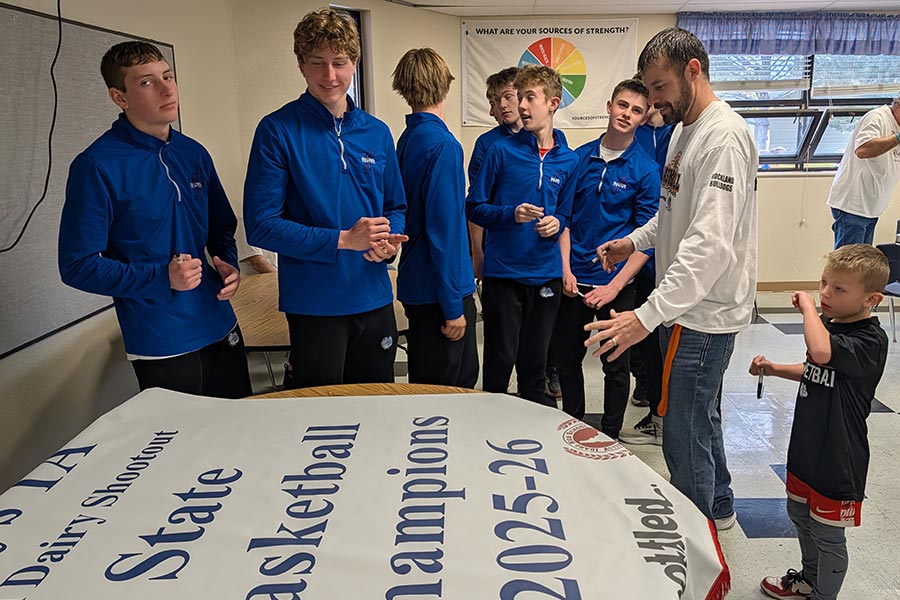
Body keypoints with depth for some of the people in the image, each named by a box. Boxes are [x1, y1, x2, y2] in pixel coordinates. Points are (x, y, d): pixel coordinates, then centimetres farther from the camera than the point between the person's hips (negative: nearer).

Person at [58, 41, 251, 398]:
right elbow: (78, 266, -12)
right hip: (160, 347, -6)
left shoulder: (194, 154, 6)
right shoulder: (96, 167, -13)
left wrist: (229, 265, -2)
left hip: (221, 329, 6)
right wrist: (162, 278, -22)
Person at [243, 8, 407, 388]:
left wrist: (389, 241, -9)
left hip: (375, 298, 5)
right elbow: (260, 225, -13)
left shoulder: (377, 133, 6)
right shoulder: (278, 130, -8)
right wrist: (342, 240, -20)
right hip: (313, 303, -4)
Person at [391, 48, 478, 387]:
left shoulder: (407, 139, 9)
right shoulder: (442, 143, -18)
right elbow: (444, 229, -22)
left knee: (465, 376, 21)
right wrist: (453, 306, -17)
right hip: (438, 293, -9)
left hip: (416, 283, 9)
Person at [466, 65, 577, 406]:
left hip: (546, 273, 3)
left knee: (534, 361, 14)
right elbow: (474, 208, -2)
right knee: (500, 360, 4)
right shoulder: (502, 151, -4)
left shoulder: (568, 160, 6)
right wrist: (511, 214, -17)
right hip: (503, 272, -3)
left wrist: (556, 223, -7)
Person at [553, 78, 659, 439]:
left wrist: (614, 286, -15)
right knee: (567, 356, 13)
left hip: (616, 282, -3)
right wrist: (566, 269, -4)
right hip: (574, 279, 3)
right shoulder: (580, 157, 2)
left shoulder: (645, 169, -6)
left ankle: (610, 436, 28)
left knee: (616, 364, 10)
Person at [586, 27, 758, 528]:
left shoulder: (725, 136, -21)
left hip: (704, 315, -10)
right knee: (701, 417, 24)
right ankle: (718, 507, 44)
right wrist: (635, 240, 14)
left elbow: (712, 243, -31)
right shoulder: (685, 129, 11)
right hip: (690, 309, 10)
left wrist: (648, 316, -36)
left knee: (685, 436, 0)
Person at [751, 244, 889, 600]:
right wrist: (774, 369, 4)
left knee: (827, 535, 10)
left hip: (836, 459, -9)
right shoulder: (829, 323, 1)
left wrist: (807, 306, -31)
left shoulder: (870, 341, -25)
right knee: (801, 516, 26)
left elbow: (820, 352, -46)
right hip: (807, 447, 9)